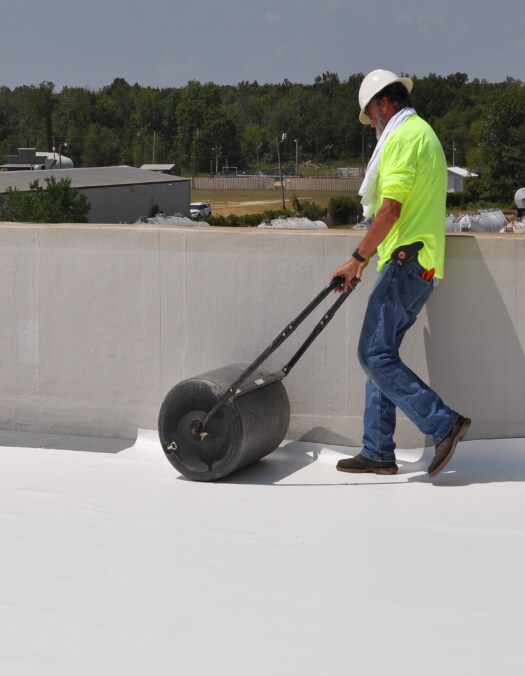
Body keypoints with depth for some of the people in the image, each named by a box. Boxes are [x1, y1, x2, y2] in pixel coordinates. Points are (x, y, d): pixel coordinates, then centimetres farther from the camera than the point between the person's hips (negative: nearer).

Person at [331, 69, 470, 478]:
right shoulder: (425, 134, 24)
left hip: (406, 262, -10)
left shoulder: (403, 136, -10)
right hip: (422, 266, 10)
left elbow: (391, 209, -19)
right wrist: (369, 258, 27)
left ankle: (444, 424, -14)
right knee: (381, 355, 10)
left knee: (375, 355, -13)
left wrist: (357, 259, -14)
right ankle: (378, 453, 12)